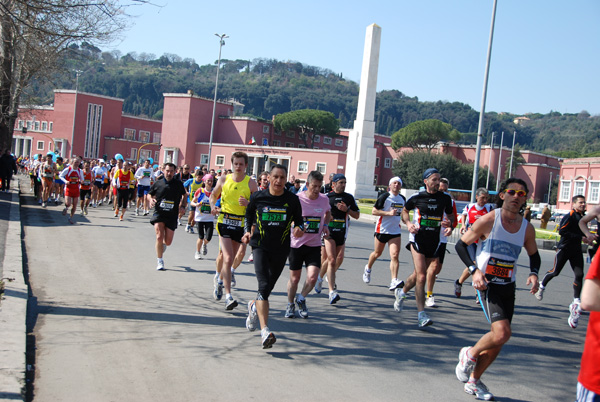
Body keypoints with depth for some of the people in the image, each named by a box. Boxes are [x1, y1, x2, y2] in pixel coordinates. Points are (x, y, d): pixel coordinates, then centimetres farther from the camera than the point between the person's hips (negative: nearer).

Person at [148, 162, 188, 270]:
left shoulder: (178, 184, 2)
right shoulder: (158, 183, 1)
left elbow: (185, 195, 18)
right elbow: (150, 194, 14)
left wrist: (183, 206, 4)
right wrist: (151, 199, -8)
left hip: (172, 216, 1)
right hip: (159, 214, -1)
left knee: (168, 242, 3)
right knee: (159, 237, -16)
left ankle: (162, 245, 42)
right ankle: (160, 261, -1)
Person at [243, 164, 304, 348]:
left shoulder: (292, 200, -1)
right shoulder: (258, 197, -2)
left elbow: (299, 220, 10)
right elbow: (249, 215, 14)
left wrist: (299, 228, -12)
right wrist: (247, 231, -2)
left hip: (281, 250, 2)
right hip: (260, 246, -2)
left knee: (269, 287, 16)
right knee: (264, 285, -18)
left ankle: (254, 306, 50)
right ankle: (265, 330, -25)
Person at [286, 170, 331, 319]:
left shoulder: (324, 199, -1)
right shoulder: (297, 199, -11)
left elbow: (328, 213, 21)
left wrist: (325, 225, 3)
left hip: (315, 245, 2)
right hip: (297, 243, -2)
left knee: (312, 278, -11)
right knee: (294, 279, 7)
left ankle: (301, 299, 19)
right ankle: (290, 304, 33)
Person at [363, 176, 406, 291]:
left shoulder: (402, 199, 10)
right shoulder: (384, 197, -8)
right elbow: (374, 211, -12)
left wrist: (400, 222, 14)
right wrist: (389, 213, -20)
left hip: (395, 231, 3)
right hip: (382, 229, -3)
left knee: (395, 255, -13)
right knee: (377, 253, 13)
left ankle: (394, 281, -19)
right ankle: (368, 268, 43)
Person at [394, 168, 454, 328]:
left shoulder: (445, 198, 4)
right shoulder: (416, 197, -2)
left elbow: (451, 214, 18)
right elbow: (405, 211, 14)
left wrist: (450, 224, -4)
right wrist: (408, 223, -5)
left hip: (434, 241, 4)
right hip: (418, 238, -3)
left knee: (418, 275, 15)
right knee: (421, 276, -14)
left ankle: (402, 292, 46)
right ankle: (421, 314, -11)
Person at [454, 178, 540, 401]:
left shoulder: (527, 228, 3)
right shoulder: (488, 220, -10)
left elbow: (534, 255, 20)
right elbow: (461, 244, -4)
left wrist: (533, 274, 0)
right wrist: (474, 270, -17)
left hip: (508, 287, 5)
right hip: (488, 284, -5)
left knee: (498, 340, 8)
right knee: (502, 333, -22)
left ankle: (474, 380, 27)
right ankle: (470, 354, 8)